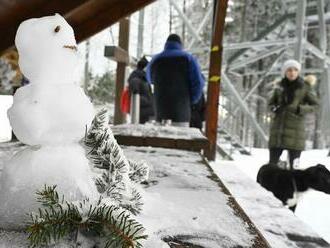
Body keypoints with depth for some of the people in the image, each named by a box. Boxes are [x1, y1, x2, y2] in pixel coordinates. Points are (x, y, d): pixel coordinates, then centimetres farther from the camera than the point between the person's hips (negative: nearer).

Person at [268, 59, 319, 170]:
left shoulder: (304, 87, 0)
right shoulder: (280, 86, 6)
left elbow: (315, 104, 5)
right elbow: (271, 103, 16)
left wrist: (300, 109, -12)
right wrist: (275, 108, -6)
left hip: (295, 128, -2)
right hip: (278, 127, 2)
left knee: (294, 165, -1)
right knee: (272, 163, 5)